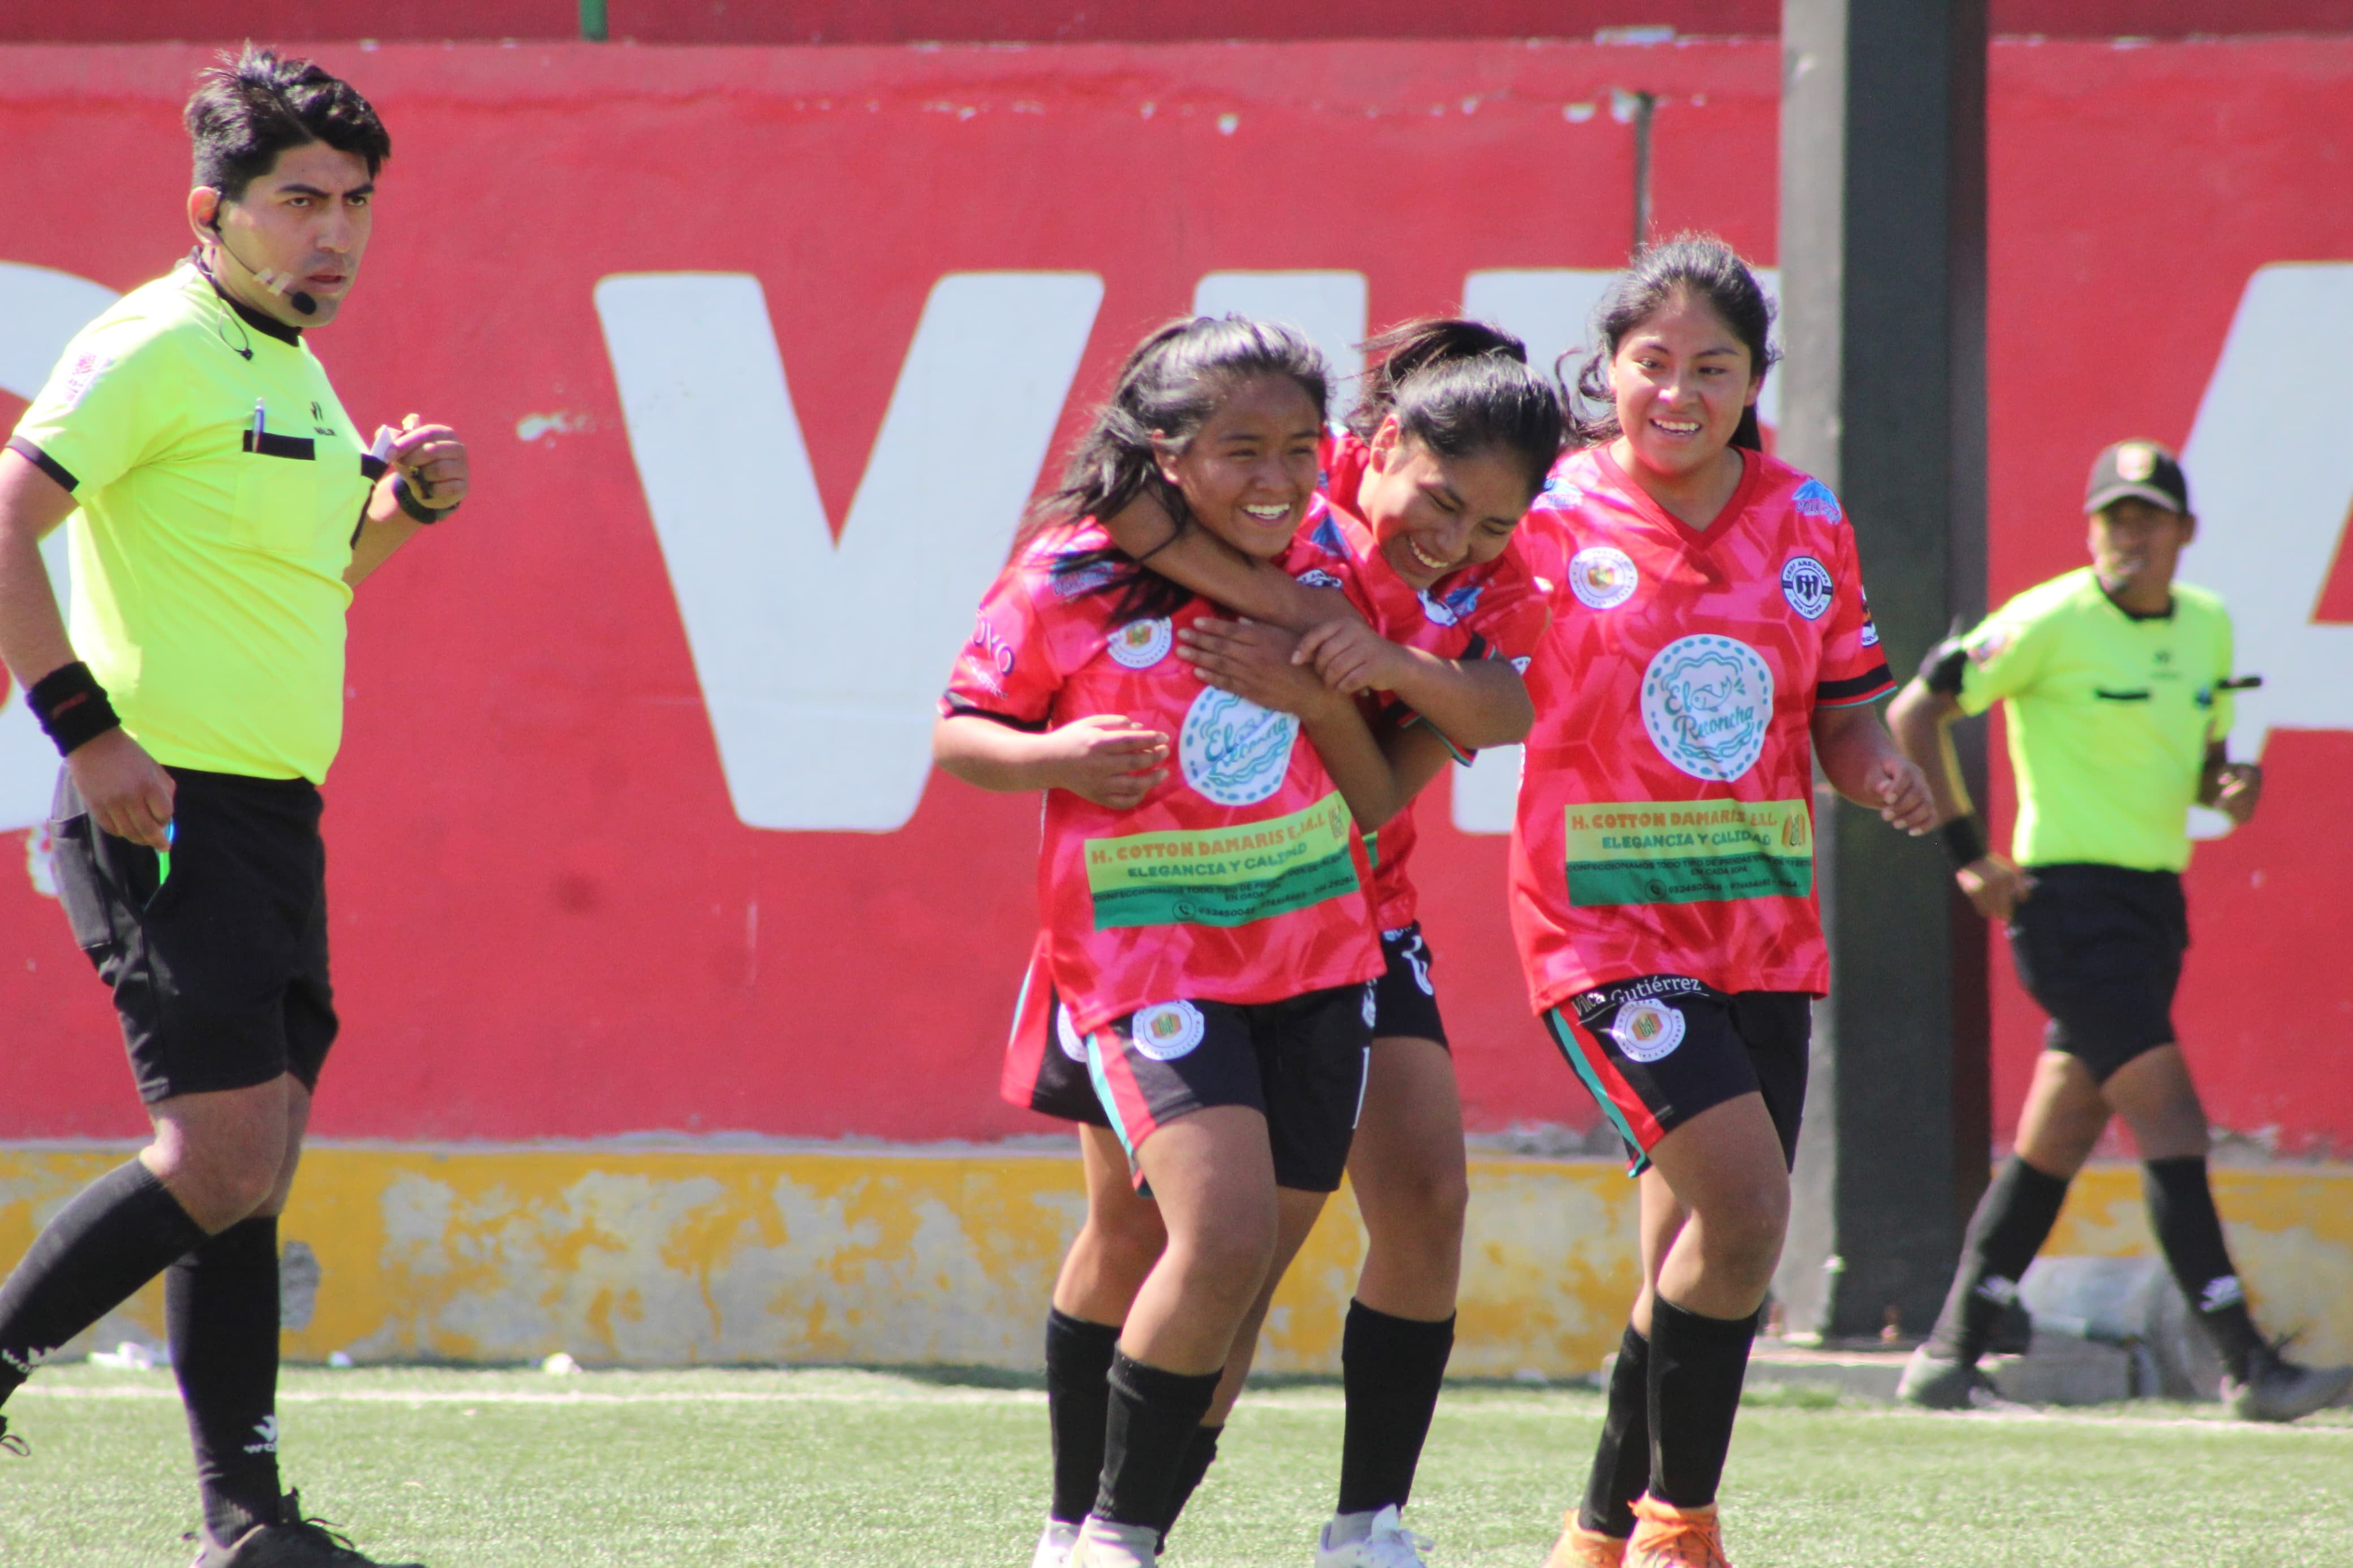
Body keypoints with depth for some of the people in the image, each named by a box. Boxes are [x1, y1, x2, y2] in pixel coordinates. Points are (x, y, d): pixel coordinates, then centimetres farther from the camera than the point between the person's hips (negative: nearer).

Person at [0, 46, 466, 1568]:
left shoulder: (292, 370, 17)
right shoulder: (154, 348, -11)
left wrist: (406, 498, 12)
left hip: (274, 817, 9)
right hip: (168, 812, -9)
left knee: (252, 1170, 7)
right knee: (226, 1156, -14)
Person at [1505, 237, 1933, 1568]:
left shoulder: (1808, 525, 7)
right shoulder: (1550, 519, -5)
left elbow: (1842, 712, 14)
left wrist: (1881, 771, -7)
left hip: (1763, 930, 5)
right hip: (1607, 922, -5)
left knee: (1698, 1258, 7)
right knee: (1743, 1207, -20)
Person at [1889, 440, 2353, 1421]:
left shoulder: (2208, 627, 11)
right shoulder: (2051, 623, -9)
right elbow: (1916, 714, -6)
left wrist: (2227, 787, 0)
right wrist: (1966, 853, -11)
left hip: (2154, 900, 7)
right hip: (2071, 896, -7)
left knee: (2056, 1144, 10)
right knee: (2172, 1126, -13)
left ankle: (1949, 1358, 17)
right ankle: (2247, 1368, -14)